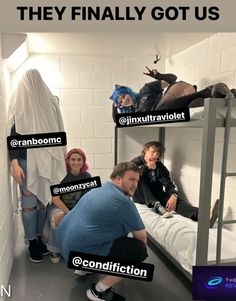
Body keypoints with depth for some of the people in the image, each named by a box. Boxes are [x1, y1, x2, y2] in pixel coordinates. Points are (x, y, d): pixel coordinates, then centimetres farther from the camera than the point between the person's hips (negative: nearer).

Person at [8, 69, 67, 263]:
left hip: (47, 159, 3)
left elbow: (58, 131, 14)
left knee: (44, 200, 10)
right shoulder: (19, 104, 0)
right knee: (29, 203, 3)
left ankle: (39, 237, 26)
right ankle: (32, 242, 19)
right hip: (27, 161, -3)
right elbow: (12, 134, -5)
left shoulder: (50, 102, 9)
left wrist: (62, 154, 13)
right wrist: (14, 163, -15)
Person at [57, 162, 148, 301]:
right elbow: (142, 236, -6)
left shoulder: (100, 190, 12)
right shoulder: (123, 201, -16)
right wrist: (141, 247, 15)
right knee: (139, 249, -9)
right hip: (81, 252, -10)